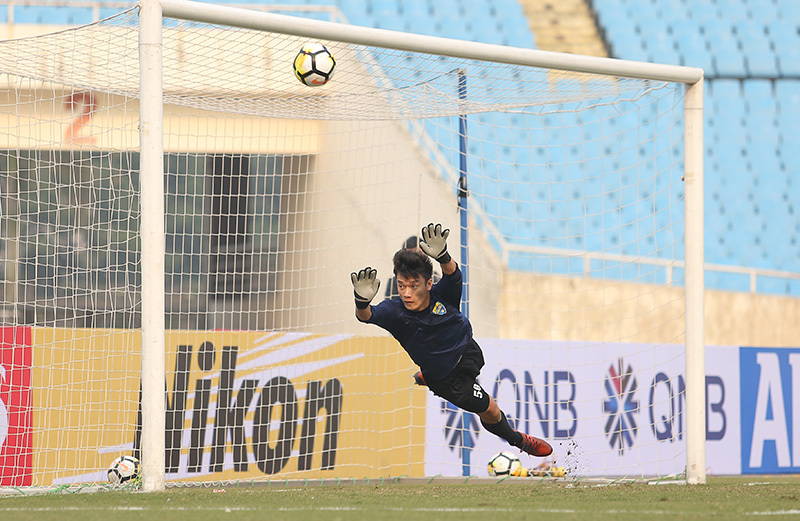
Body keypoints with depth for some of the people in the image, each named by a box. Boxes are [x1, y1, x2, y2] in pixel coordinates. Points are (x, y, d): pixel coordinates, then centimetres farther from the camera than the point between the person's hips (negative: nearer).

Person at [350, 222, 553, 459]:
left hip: (468, 352, 4)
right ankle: (518, 440, 32)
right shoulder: (395, 311, -34)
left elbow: (452, 274, -52)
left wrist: (442, 256, -76)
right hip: (448, 378, -3)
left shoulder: (442, 295, -31)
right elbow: (367, 315, -53)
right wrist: (362, 301, -78)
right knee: (489, 410, 1)